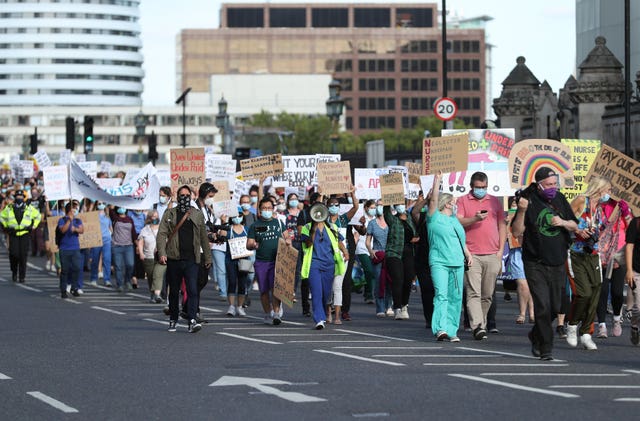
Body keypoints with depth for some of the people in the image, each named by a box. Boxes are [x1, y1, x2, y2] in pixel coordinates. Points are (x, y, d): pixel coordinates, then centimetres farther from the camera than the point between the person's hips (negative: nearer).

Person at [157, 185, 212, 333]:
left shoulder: (197, 214, 11)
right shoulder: (169, 214, 7)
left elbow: (204, 237, 15)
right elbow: (162, 234, 0)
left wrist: (208, 257, 12)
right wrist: (162, 253, -14)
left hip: (191, 260, 0)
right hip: (174, 259, 0)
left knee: (192, 290, -13)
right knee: (174, 292, 10)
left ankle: (192, 320, -19)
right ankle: (173, 320, 23)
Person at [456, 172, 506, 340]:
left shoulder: (495, 201, 16)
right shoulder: (463, 201, 6)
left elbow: (502, 225, 17)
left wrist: (501, 250, 9)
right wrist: (474, 219, -21)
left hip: (492, 255, 3)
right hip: (471, 255, -3)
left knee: (487, 295, 5)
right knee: (473, 293, -12)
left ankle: (481, 324, 16)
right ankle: (477, 327, -19)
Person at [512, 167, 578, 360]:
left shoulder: (560, 199, 8)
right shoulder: (529, 201, -7)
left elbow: (575, 226, 15)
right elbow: (516, 232, -10)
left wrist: (562, 222, -6)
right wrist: (522, 212, -25)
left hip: (558, 264, 5)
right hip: (535, 264, -5)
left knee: (555, 307, 10)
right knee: (543, 306, -11)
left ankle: (536, 335, 34)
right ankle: (546, 348, -2)